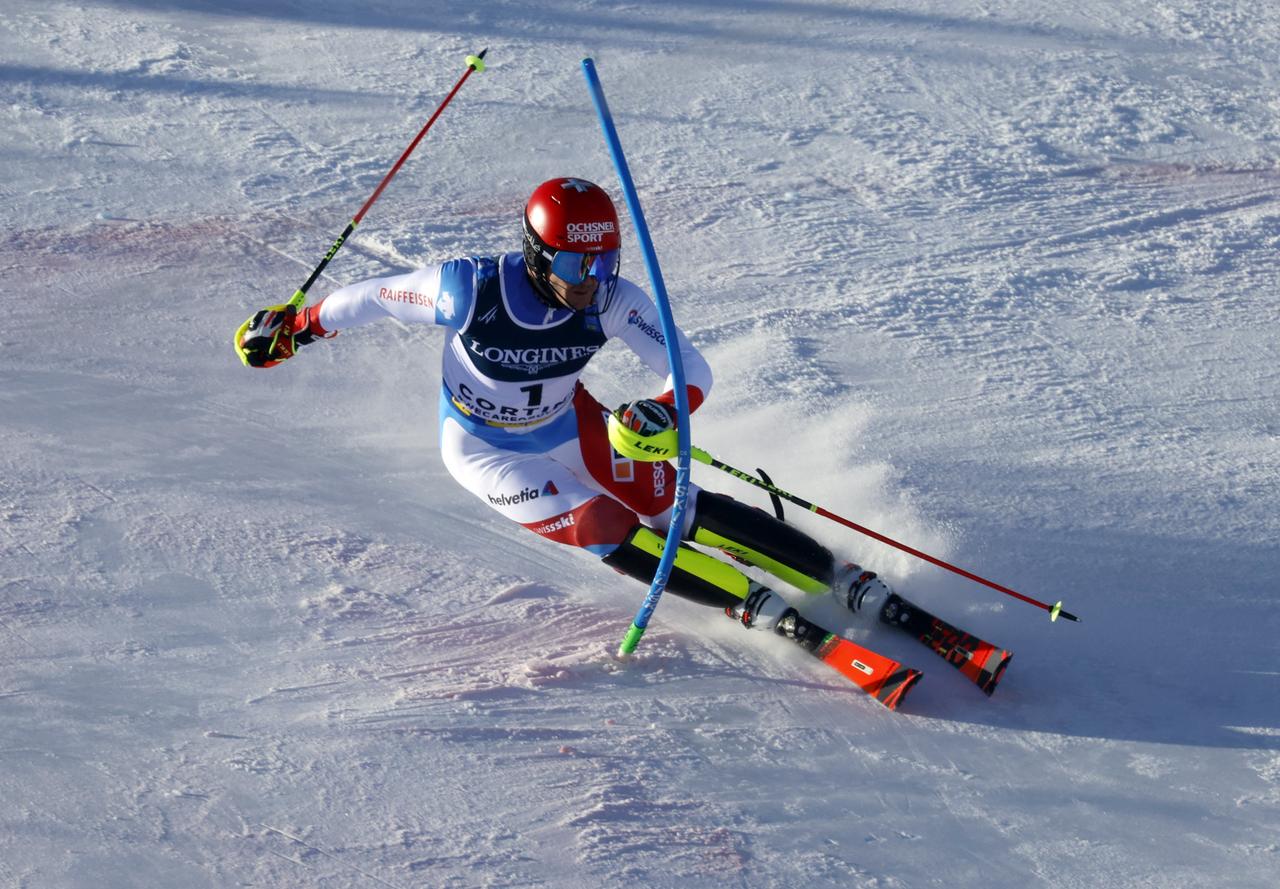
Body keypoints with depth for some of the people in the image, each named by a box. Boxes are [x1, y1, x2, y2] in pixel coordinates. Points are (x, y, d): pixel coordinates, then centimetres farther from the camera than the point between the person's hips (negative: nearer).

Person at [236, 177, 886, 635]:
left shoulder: (612, 300, -27)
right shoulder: (472, 291, -32)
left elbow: (693, 371, -25)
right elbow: (376, 296, -15)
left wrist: (665, 412, -47)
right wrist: (291, 329, -4)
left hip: (570, 426, 2)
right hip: (485, 450, -2)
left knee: (681, 511, -7)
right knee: (611, 535, -20)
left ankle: (847, 583, 3)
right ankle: (749, 605, -6)